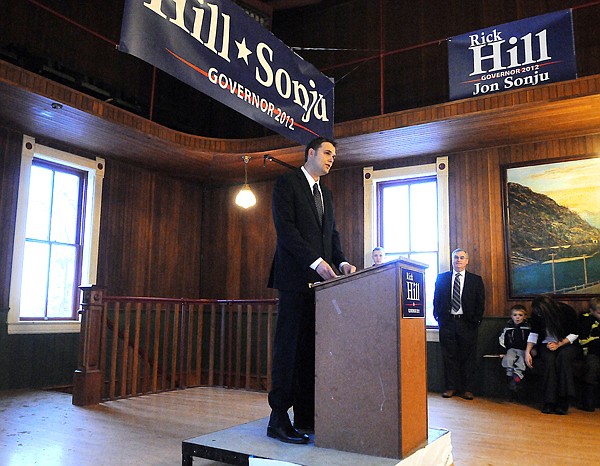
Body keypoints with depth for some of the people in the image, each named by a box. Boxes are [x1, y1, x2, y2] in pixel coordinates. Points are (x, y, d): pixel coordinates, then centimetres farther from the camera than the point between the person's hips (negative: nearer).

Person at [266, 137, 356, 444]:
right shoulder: (287, 183, 1)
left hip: (320, 280, 7)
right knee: (289, 346, -7)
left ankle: (306, 415, 11)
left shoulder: (326, 194, 25)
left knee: (312, 347, 5)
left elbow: (332, 234, 21)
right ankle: (278, 419, -1)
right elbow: (285, 227, -11)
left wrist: (341, 262, 1)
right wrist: (315, 261, -18)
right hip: (295, 277, -7)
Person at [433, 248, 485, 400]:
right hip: (447, 322, 1)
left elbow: (480, 302, 5)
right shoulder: (442, 278, 10)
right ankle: (451, 387, 12)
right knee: (449, 356, 3)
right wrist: (438, 317, 1)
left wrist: (475, 320, -4)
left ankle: (467, 389, 11)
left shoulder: (476, 280, 8)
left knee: (468, 357, 3)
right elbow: (436, 299, 10)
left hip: (467, 323, -1)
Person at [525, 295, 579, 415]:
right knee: (549, 359, -31)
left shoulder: (567, 311, -16)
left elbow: (574, 334, -7)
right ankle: (549, 402, -31)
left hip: (566, 344, -1)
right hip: (547, 344, 1)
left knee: (563, 357, -34)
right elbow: (534, 334, -4)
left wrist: (559, 344, -19)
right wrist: (527, 352, -15)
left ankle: (563, 402, -33)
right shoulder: (536, 314, -10)